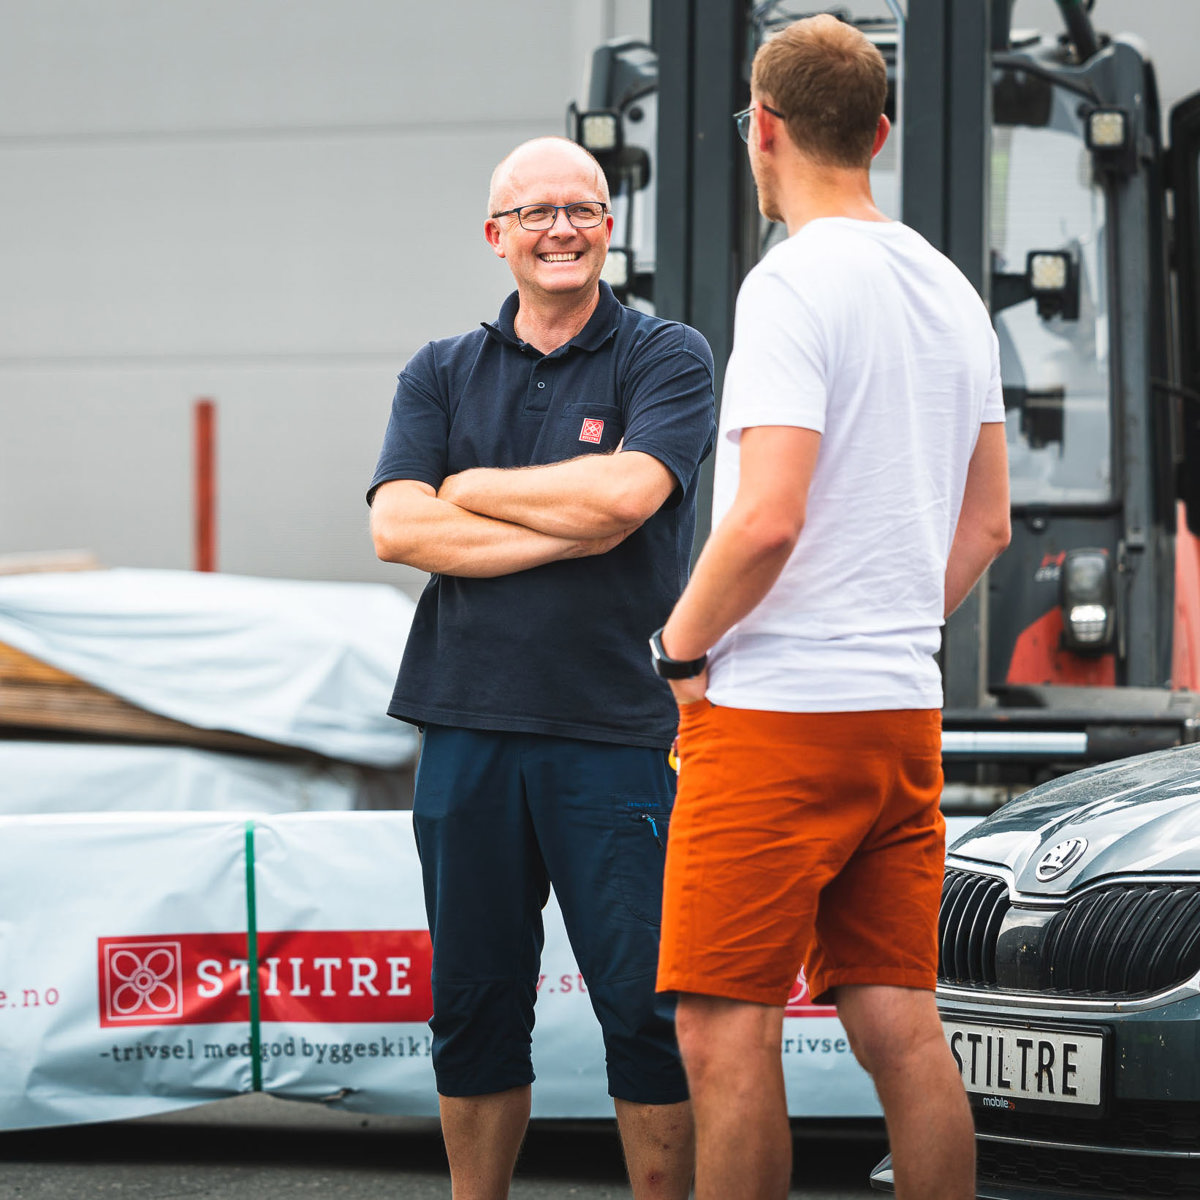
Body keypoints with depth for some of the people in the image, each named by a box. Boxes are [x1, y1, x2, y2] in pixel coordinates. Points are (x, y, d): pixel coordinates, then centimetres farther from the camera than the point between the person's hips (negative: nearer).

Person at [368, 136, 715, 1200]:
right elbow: (397, 529, -2)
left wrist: (471, 488, -2)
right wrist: (567, 534, -10)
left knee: (646, 1010, -3)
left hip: (617, 732, -3)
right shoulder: (442, 375, 12)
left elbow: (624, 492, -15)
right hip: (468, 727, 3)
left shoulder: (667, 358, 3)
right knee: (475, 1006, 9)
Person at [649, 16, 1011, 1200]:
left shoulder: (795, 284, -13)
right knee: (899, 1024, 9)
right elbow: (986, 521, 18)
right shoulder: (949, 291, 13)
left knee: (727, 1032, -3)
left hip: (776, 714, -8)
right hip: (904, 709, 8)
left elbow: (768, 518, -22)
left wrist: (678, 645, -8)